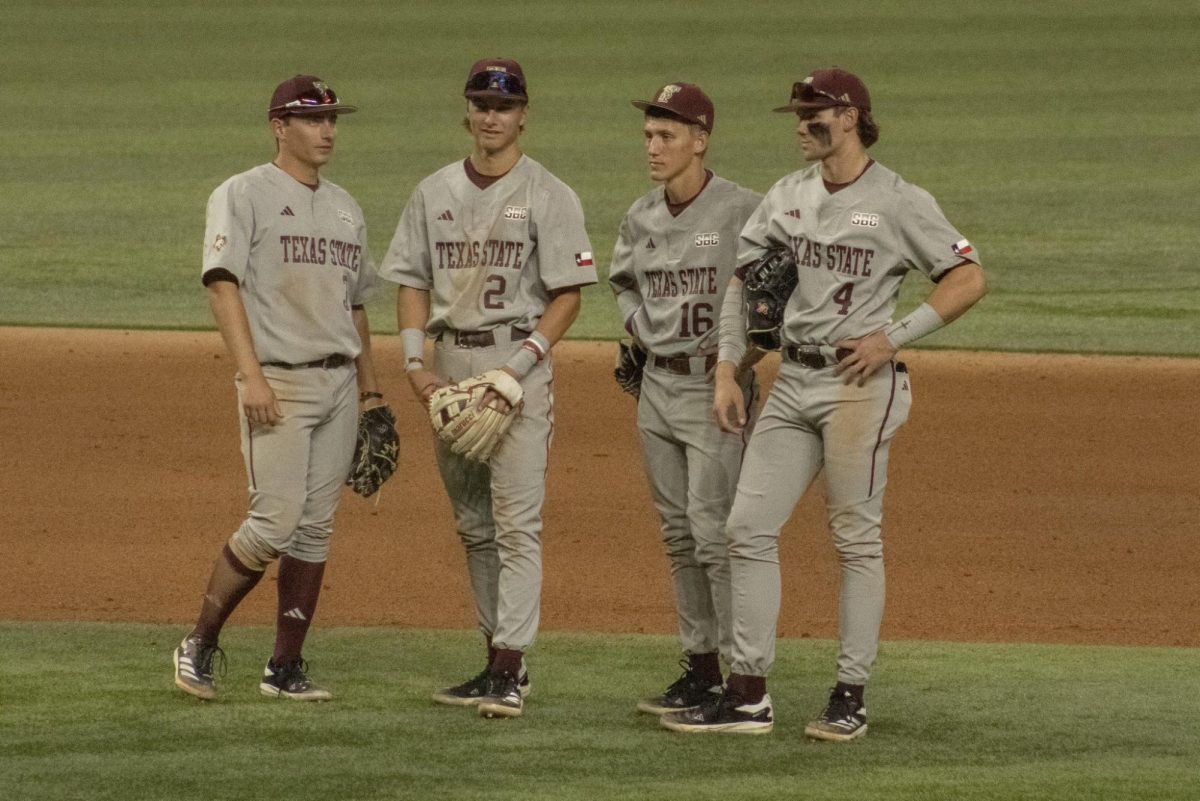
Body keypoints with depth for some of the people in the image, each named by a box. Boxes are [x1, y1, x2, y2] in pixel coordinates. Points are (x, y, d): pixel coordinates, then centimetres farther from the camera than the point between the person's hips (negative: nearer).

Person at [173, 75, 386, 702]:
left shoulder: (345, 209, 18)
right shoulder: (243, 196, -4)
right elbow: (223, 284, -14)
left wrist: (370, 392, 17)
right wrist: (251, 375, -24)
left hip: (339, 383, 7)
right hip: (278, 382, -7)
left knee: (314, 530, 4)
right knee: (275, 522, -14)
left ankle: (286, 668, 8)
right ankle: (200, 644, 0)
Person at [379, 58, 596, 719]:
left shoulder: (547, 195, -3)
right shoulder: (435, 192, 12)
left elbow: (567, 293, -6)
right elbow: (412, 281, 14)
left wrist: (517, 367, -15)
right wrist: (416, 360, 0)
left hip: (518, 361, -6)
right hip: (450, 364, 6)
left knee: (516, 522, -11)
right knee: (473, 525, 10)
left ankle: (509, 673, -16)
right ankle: (498, 659, 18)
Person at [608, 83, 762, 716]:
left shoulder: (743, 212, -13)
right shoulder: (641, 218, 9)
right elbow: (622, 280, 28)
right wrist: (637, 327, 11)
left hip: (716, 385, -7)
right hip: (657, 383, 7)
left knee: (715, 532, -11)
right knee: (679, 535, 11)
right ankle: (700, 667, 17)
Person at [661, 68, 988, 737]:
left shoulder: (899, 202, -7)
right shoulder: (788, 197, 11)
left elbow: (970, 280, -8)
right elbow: (745, 279, 17)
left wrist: (895, 337, -13)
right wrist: (727, 370, 10)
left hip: (861, 384, -7)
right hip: (794, 381, 7)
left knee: (857, 537, -2)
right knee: (750, 527, 2)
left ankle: (852, 697, 5)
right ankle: (748, 696, 5)